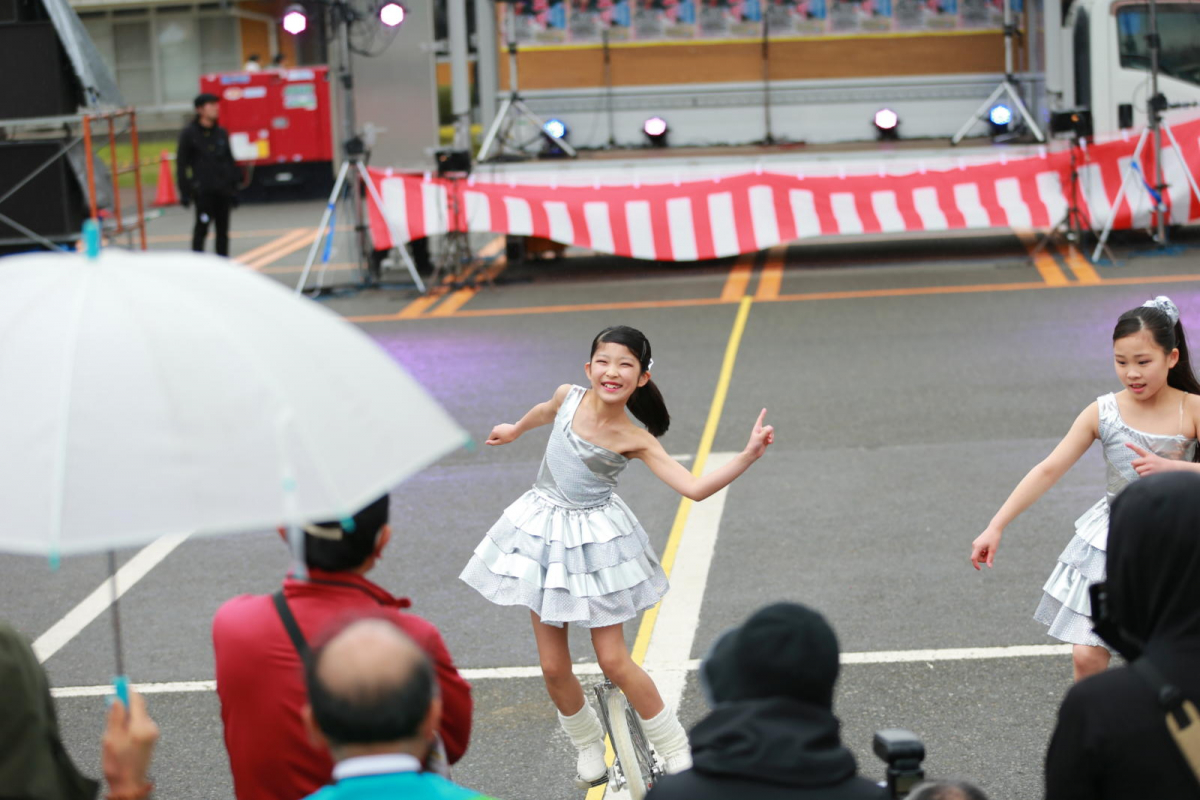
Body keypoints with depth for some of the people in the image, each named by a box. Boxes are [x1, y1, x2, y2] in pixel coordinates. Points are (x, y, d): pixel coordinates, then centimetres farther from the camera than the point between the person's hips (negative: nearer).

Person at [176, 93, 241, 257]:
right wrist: (184, 192, -7)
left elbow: (230, 161, 17)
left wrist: (234, 187, 12)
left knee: (223, 229, 7)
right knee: (202, 227, -8)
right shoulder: (189, 134, -2)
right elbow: (181, 164, -2)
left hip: (223, 189, 5)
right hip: (203, 190, -5)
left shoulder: (221, 133, 12)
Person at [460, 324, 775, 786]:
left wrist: (749, 456, -30)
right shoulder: (569, 397, -7)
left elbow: (695, 488, -20)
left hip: (594, 540, -3)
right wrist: (515, 431, 39)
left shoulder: (636, 441, -14)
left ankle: (678, 756, 11)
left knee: (614, 661, -5)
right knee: (554, 666, 4)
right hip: (544, 533, 3)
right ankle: (589, 750, 29)